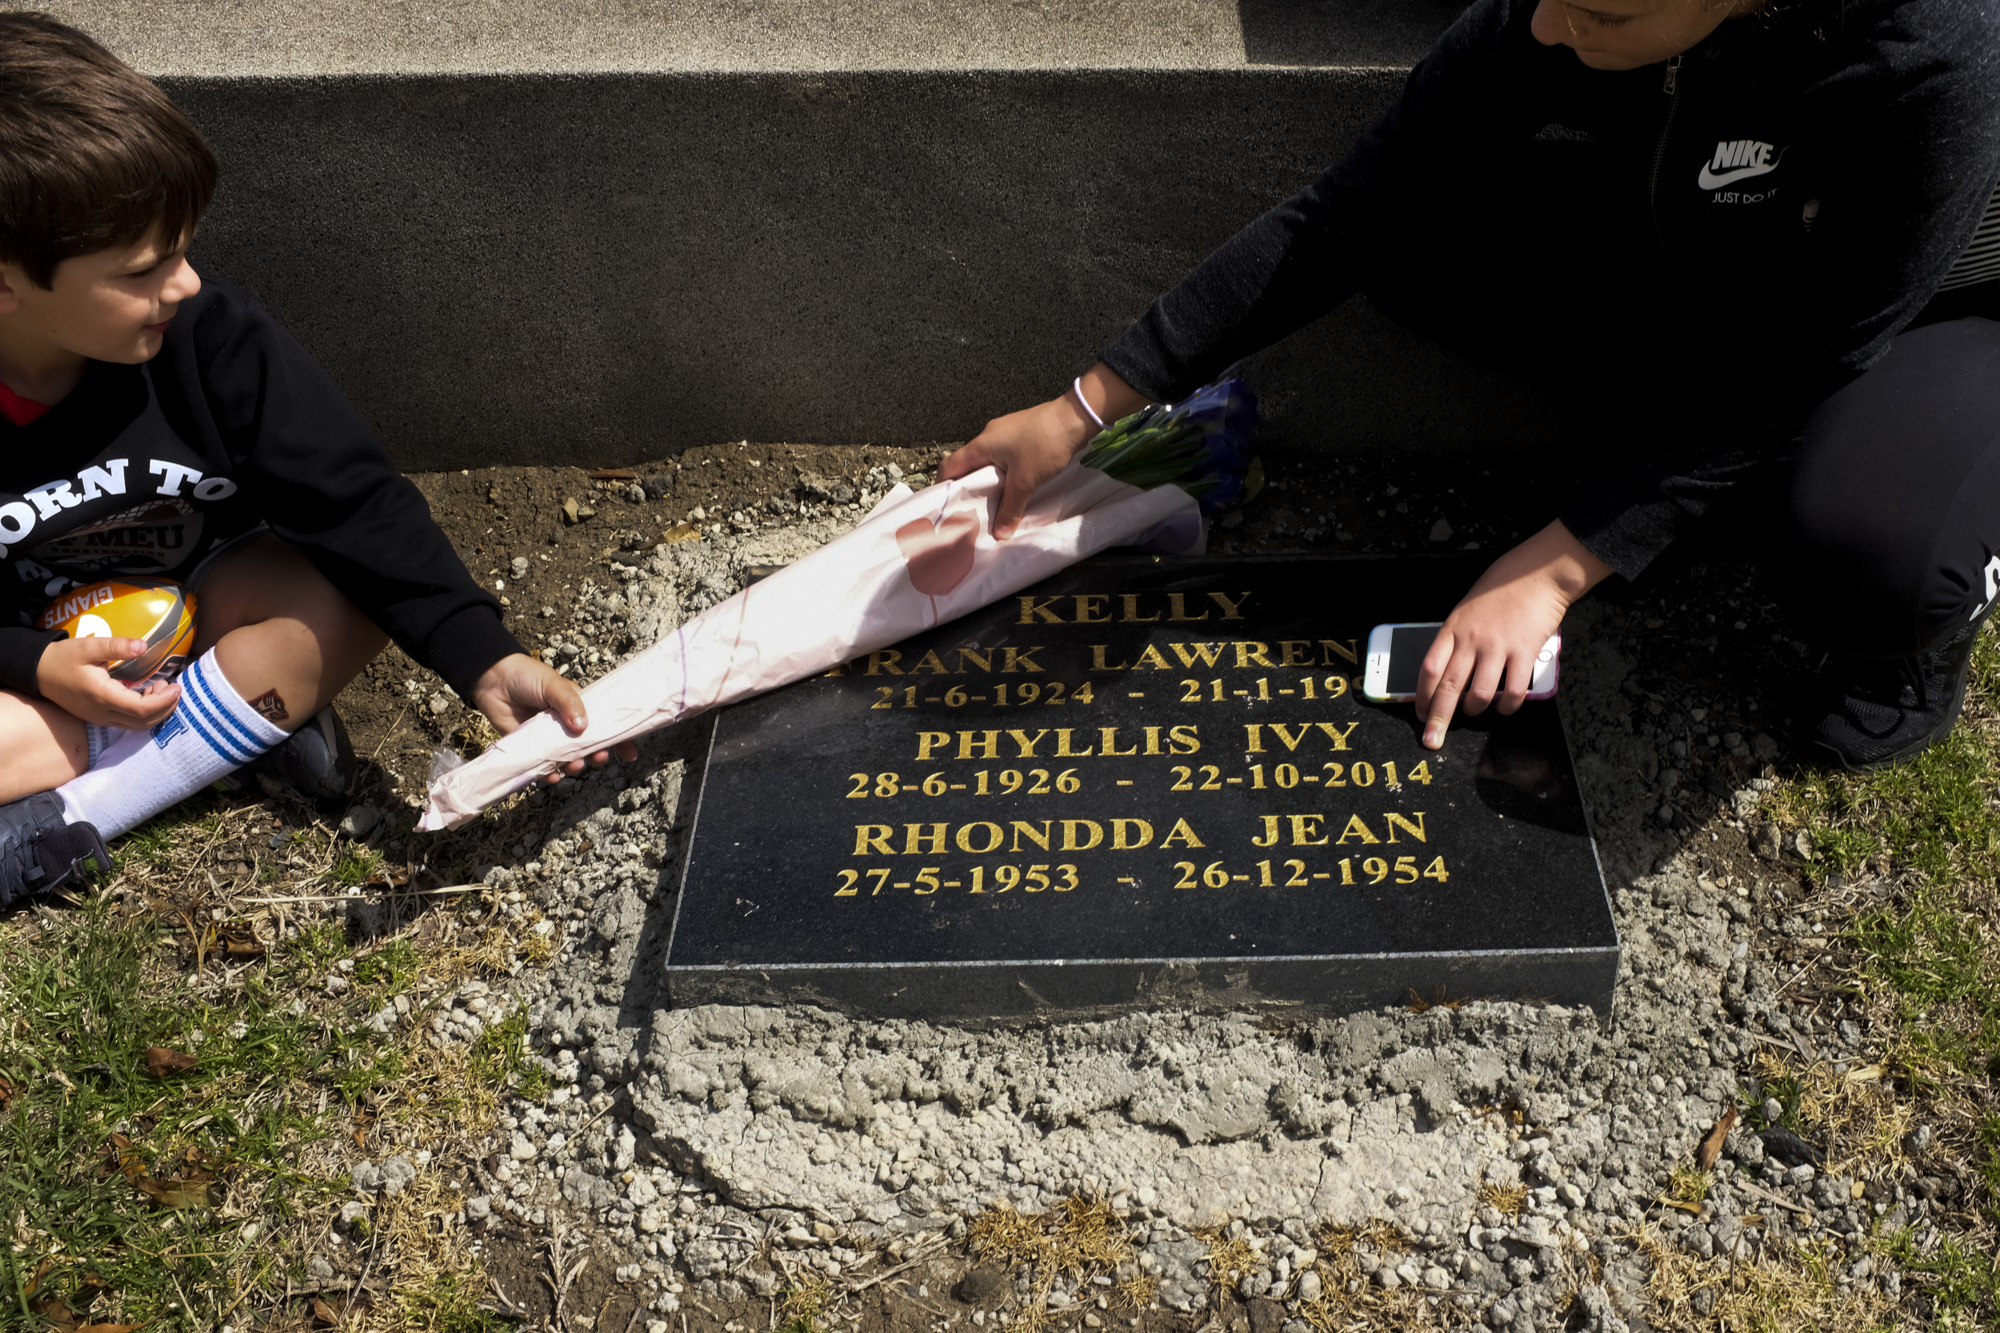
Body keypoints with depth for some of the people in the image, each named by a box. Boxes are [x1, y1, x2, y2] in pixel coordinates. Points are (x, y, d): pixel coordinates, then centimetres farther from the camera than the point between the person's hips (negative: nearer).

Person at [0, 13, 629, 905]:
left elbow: (354, 499, -25)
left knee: (352, 599, -29)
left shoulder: (206, 335, -21)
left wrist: (483, 659, -35)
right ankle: (254, 711, -19)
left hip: (196, 613, 2)